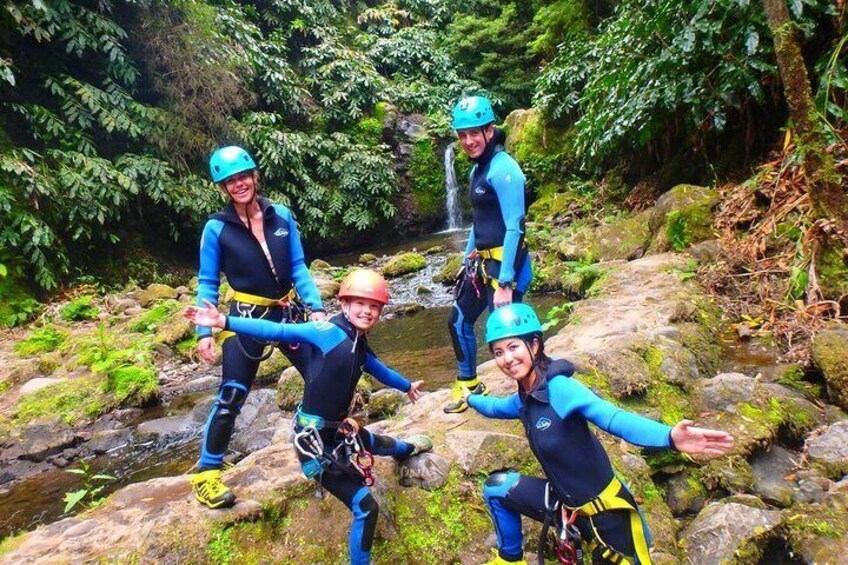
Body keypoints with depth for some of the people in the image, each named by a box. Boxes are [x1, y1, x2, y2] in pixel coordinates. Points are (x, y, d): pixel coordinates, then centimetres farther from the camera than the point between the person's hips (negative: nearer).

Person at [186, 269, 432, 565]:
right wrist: (224, 321, -35)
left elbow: (380, 371, 24)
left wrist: (408, 386, 42)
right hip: (314, 435, -9)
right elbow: (278, 331, -26)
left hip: (338, 428, 9)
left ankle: (407, 448, 74)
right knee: (365, 506, -6)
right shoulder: (328, 332, -19)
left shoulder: (360, 347, 4)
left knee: (379, 444, 37)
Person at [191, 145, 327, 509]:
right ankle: (206, 473, 17)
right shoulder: (216, 228, -7)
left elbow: (298, 267, 1)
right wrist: (204, 331, -11)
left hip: (288, 312, 4)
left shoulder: (282, 216, -1)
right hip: (246, 318, -3)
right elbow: (207, 283, -3)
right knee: (230, 398, -2)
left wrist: (317, 308, -10)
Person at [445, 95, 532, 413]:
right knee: (459, 321, 17)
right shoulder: (478, 169, 11)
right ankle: (469, 385, 35)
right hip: (482, 261, 10)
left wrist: (505, 283, -23)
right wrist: (466, 260, 20)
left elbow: (514, 228, -21)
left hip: (505, 262, -9)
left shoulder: (503, 168, -17)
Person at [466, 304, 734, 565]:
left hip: (605, 511, -7)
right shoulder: (524, 399, -1)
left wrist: (670, 437, -55)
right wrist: (470, 398, 41)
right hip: (568, 505, 7)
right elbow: (496, 407, 23)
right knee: (497, 487, 6)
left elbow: (614, 419, -38)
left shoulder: (559, 388, -24)